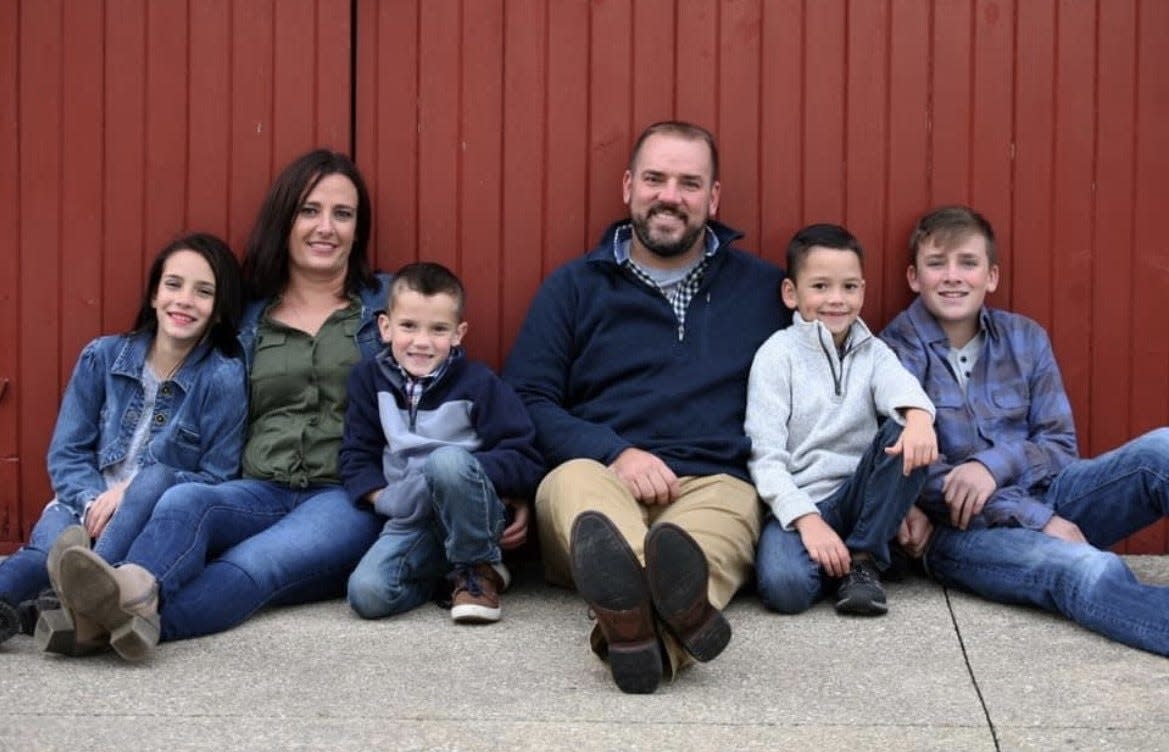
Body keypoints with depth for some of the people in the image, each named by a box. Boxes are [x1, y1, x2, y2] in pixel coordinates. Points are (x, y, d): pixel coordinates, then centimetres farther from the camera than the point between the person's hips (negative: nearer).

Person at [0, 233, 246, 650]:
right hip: (87, 504, 2)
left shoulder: (223, 378, -4)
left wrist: (129, 491, -17)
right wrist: (93, 504, -17)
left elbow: (216, 480, -5)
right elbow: (65, 454, 5)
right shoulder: (102, 357, 5)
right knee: (52, 543, -33)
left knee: (155, 480, -36)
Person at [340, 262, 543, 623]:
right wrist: (385, 498, -11)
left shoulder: (478, 383, -2)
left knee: (447, 460, -36)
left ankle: (480, 570, -12)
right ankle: (442, 574, 4)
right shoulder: (369, 379, 8)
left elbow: (523, 462, -8)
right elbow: (357, 456, 8)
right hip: (413, 521, 2)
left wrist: (459, 471, -22)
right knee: (366, 593, -28)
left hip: (471, 515, -2)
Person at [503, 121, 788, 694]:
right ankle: (681, 605, -66)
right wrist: (613, 453, -8)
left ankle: (644, 629, -67)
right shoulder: (574, 286, 19)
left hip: (713, 485, 0)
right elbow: (525, 399, 9)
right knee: (572, 479, -35)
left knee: (734, 501, -36)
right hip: (601, 479, 0)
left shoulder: (764, 287, 21)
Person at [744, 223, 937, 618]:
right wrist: (808, 521, -21)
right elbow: (765, 455, -7)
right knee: (785, 586, -34)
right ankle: (837, 564, 2)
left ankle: (862, 560, -11)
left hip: (857, 496, 4)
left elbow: (899, 383, -15)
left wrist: (918, 416, -40)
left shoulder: (872, 351, 11)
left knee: (908, 436, -23)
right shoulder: (778, 354, 0)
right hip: (796, 503, -4)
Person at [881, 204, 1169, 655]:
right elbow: (918, 474, -9)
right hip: (961, 531, -5)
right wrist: (1039, 521, -16)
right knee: (1089, 570, -35)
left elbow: (1059, 444, 9)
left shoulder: (1025, 339, 12)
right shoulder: (896, 352, -2)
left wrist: (994, 464, -15)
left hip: (1043, 496, 5)